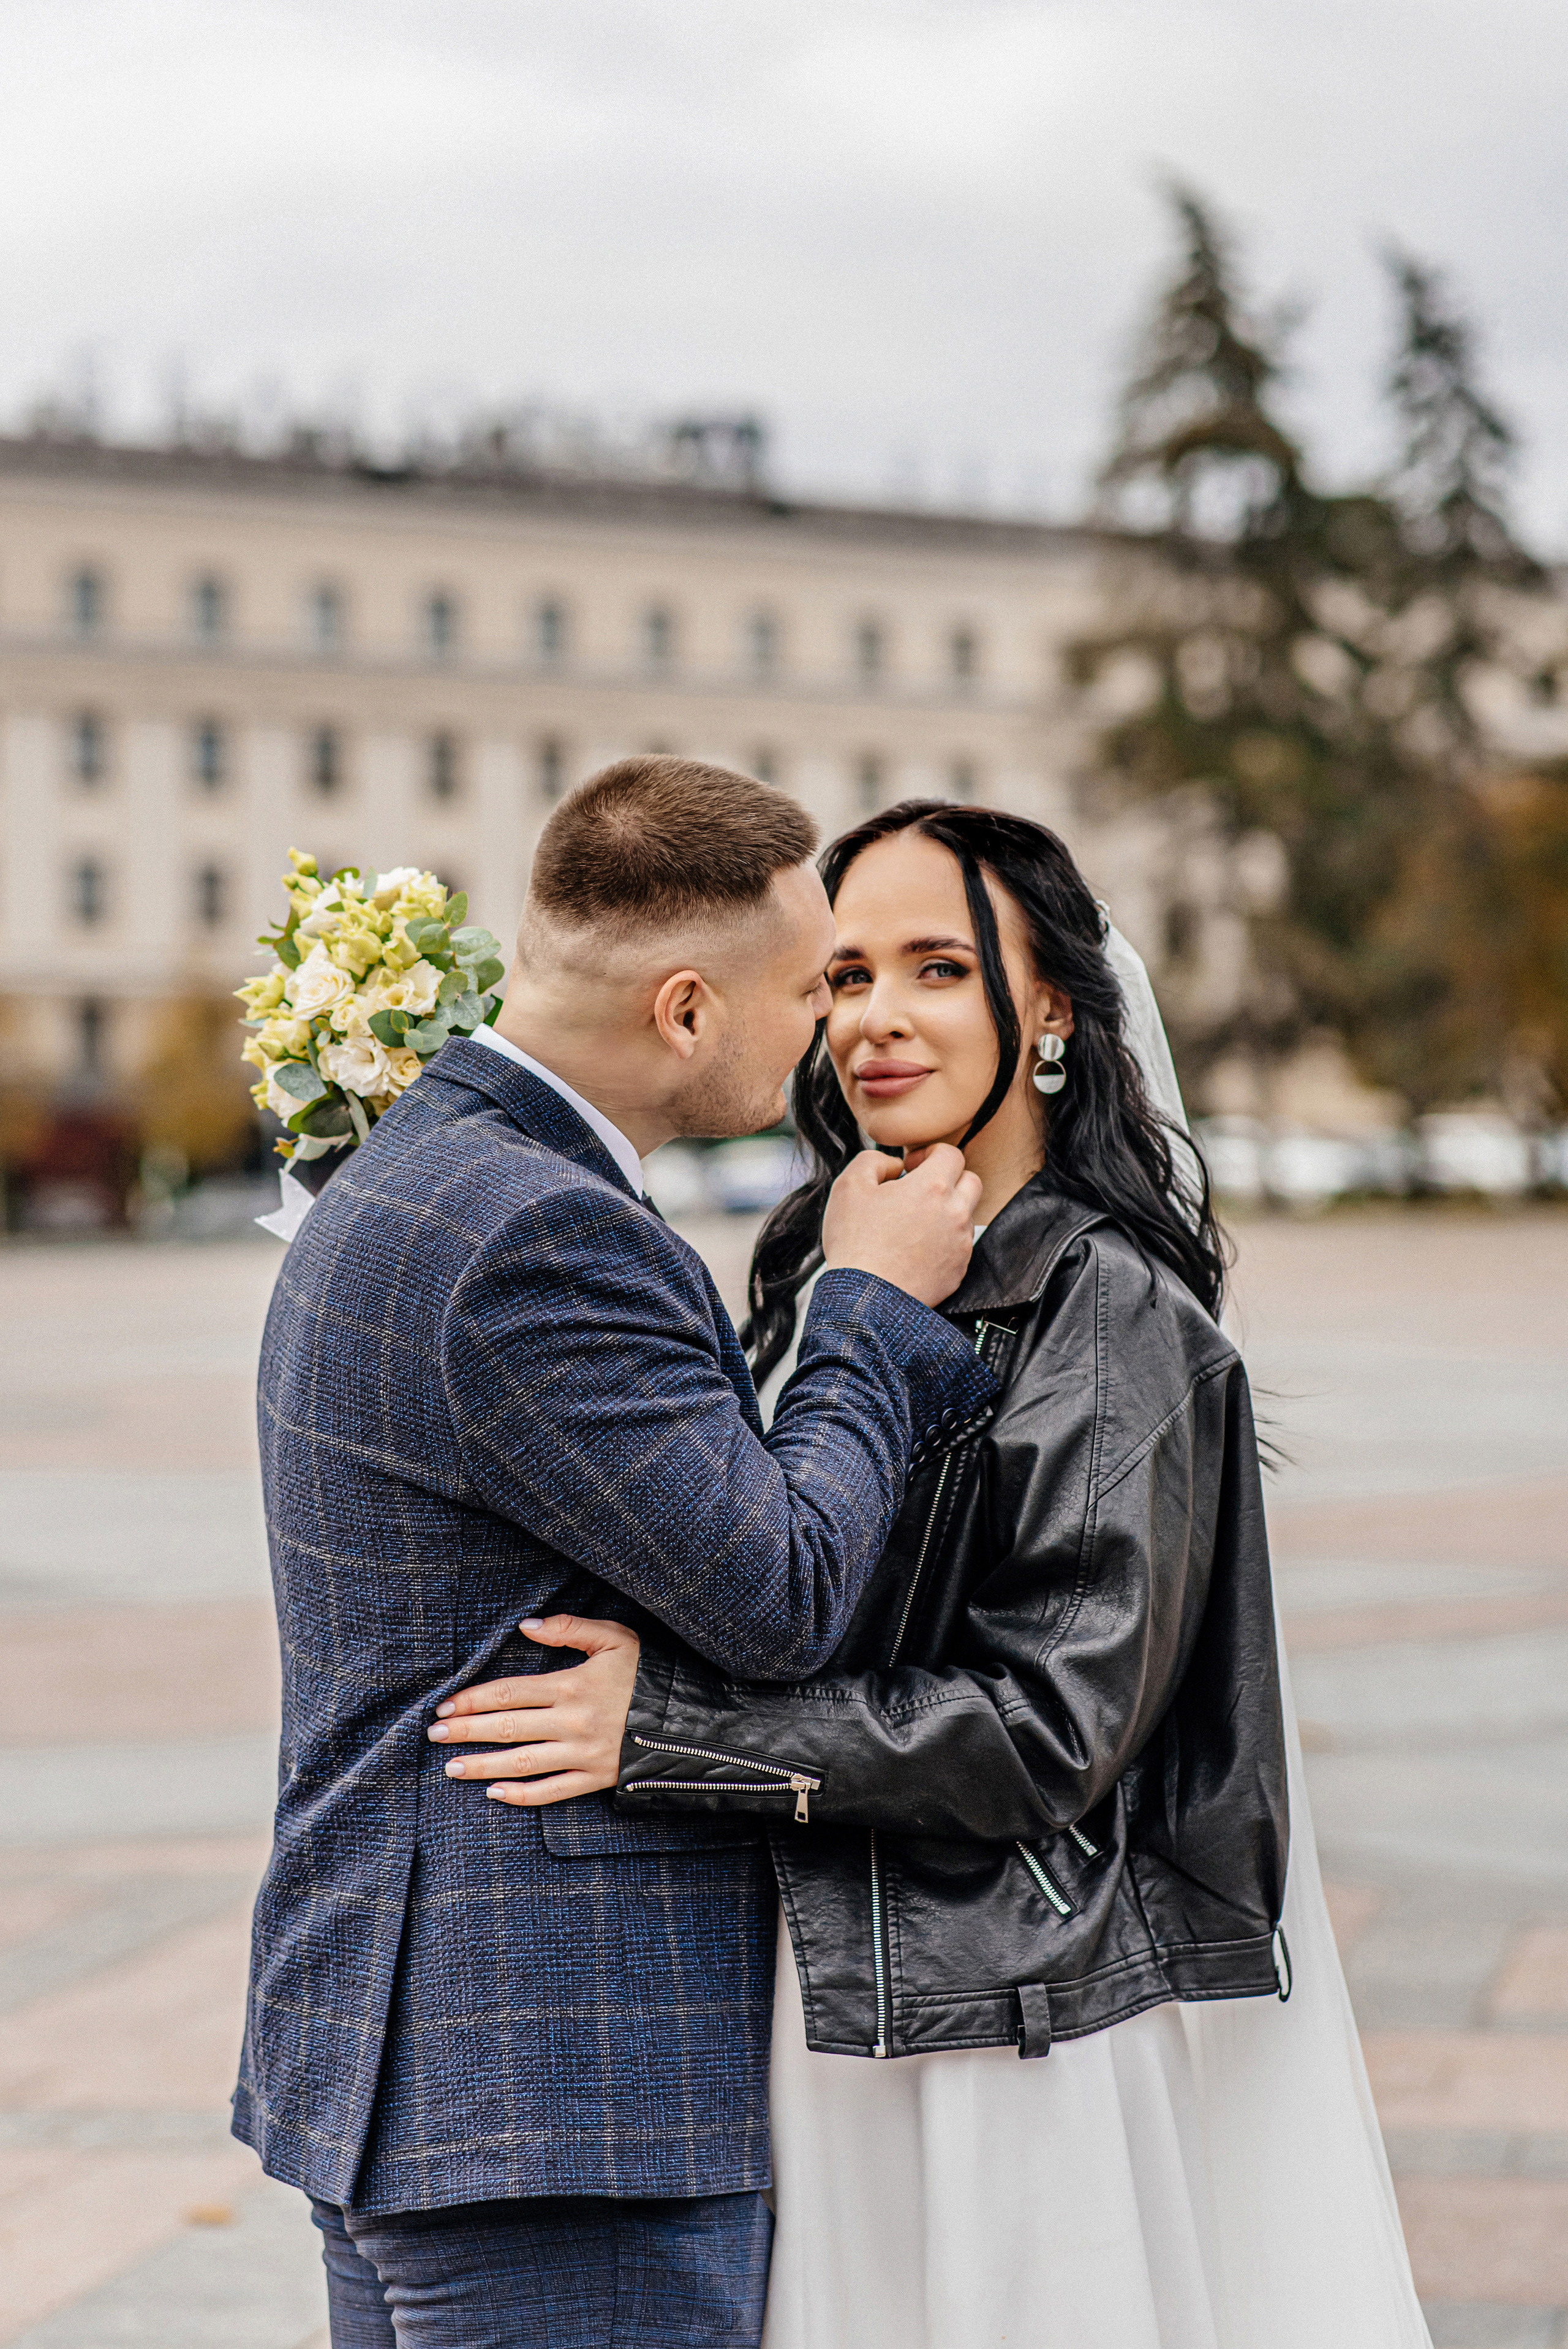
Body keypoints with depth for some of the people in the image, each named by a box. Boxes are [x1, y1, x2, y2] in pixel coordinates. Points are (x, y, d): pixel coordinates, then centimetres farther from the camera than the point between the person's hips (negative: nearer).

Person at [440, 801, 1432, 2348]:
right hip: (838, 2022, 7)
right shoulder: (824, 1269, 9)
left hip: (1016, 2032, -7)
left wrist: (668, 1725, -24)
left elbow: (1054, 1724, -19)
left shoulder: (1112, 1318, -14)